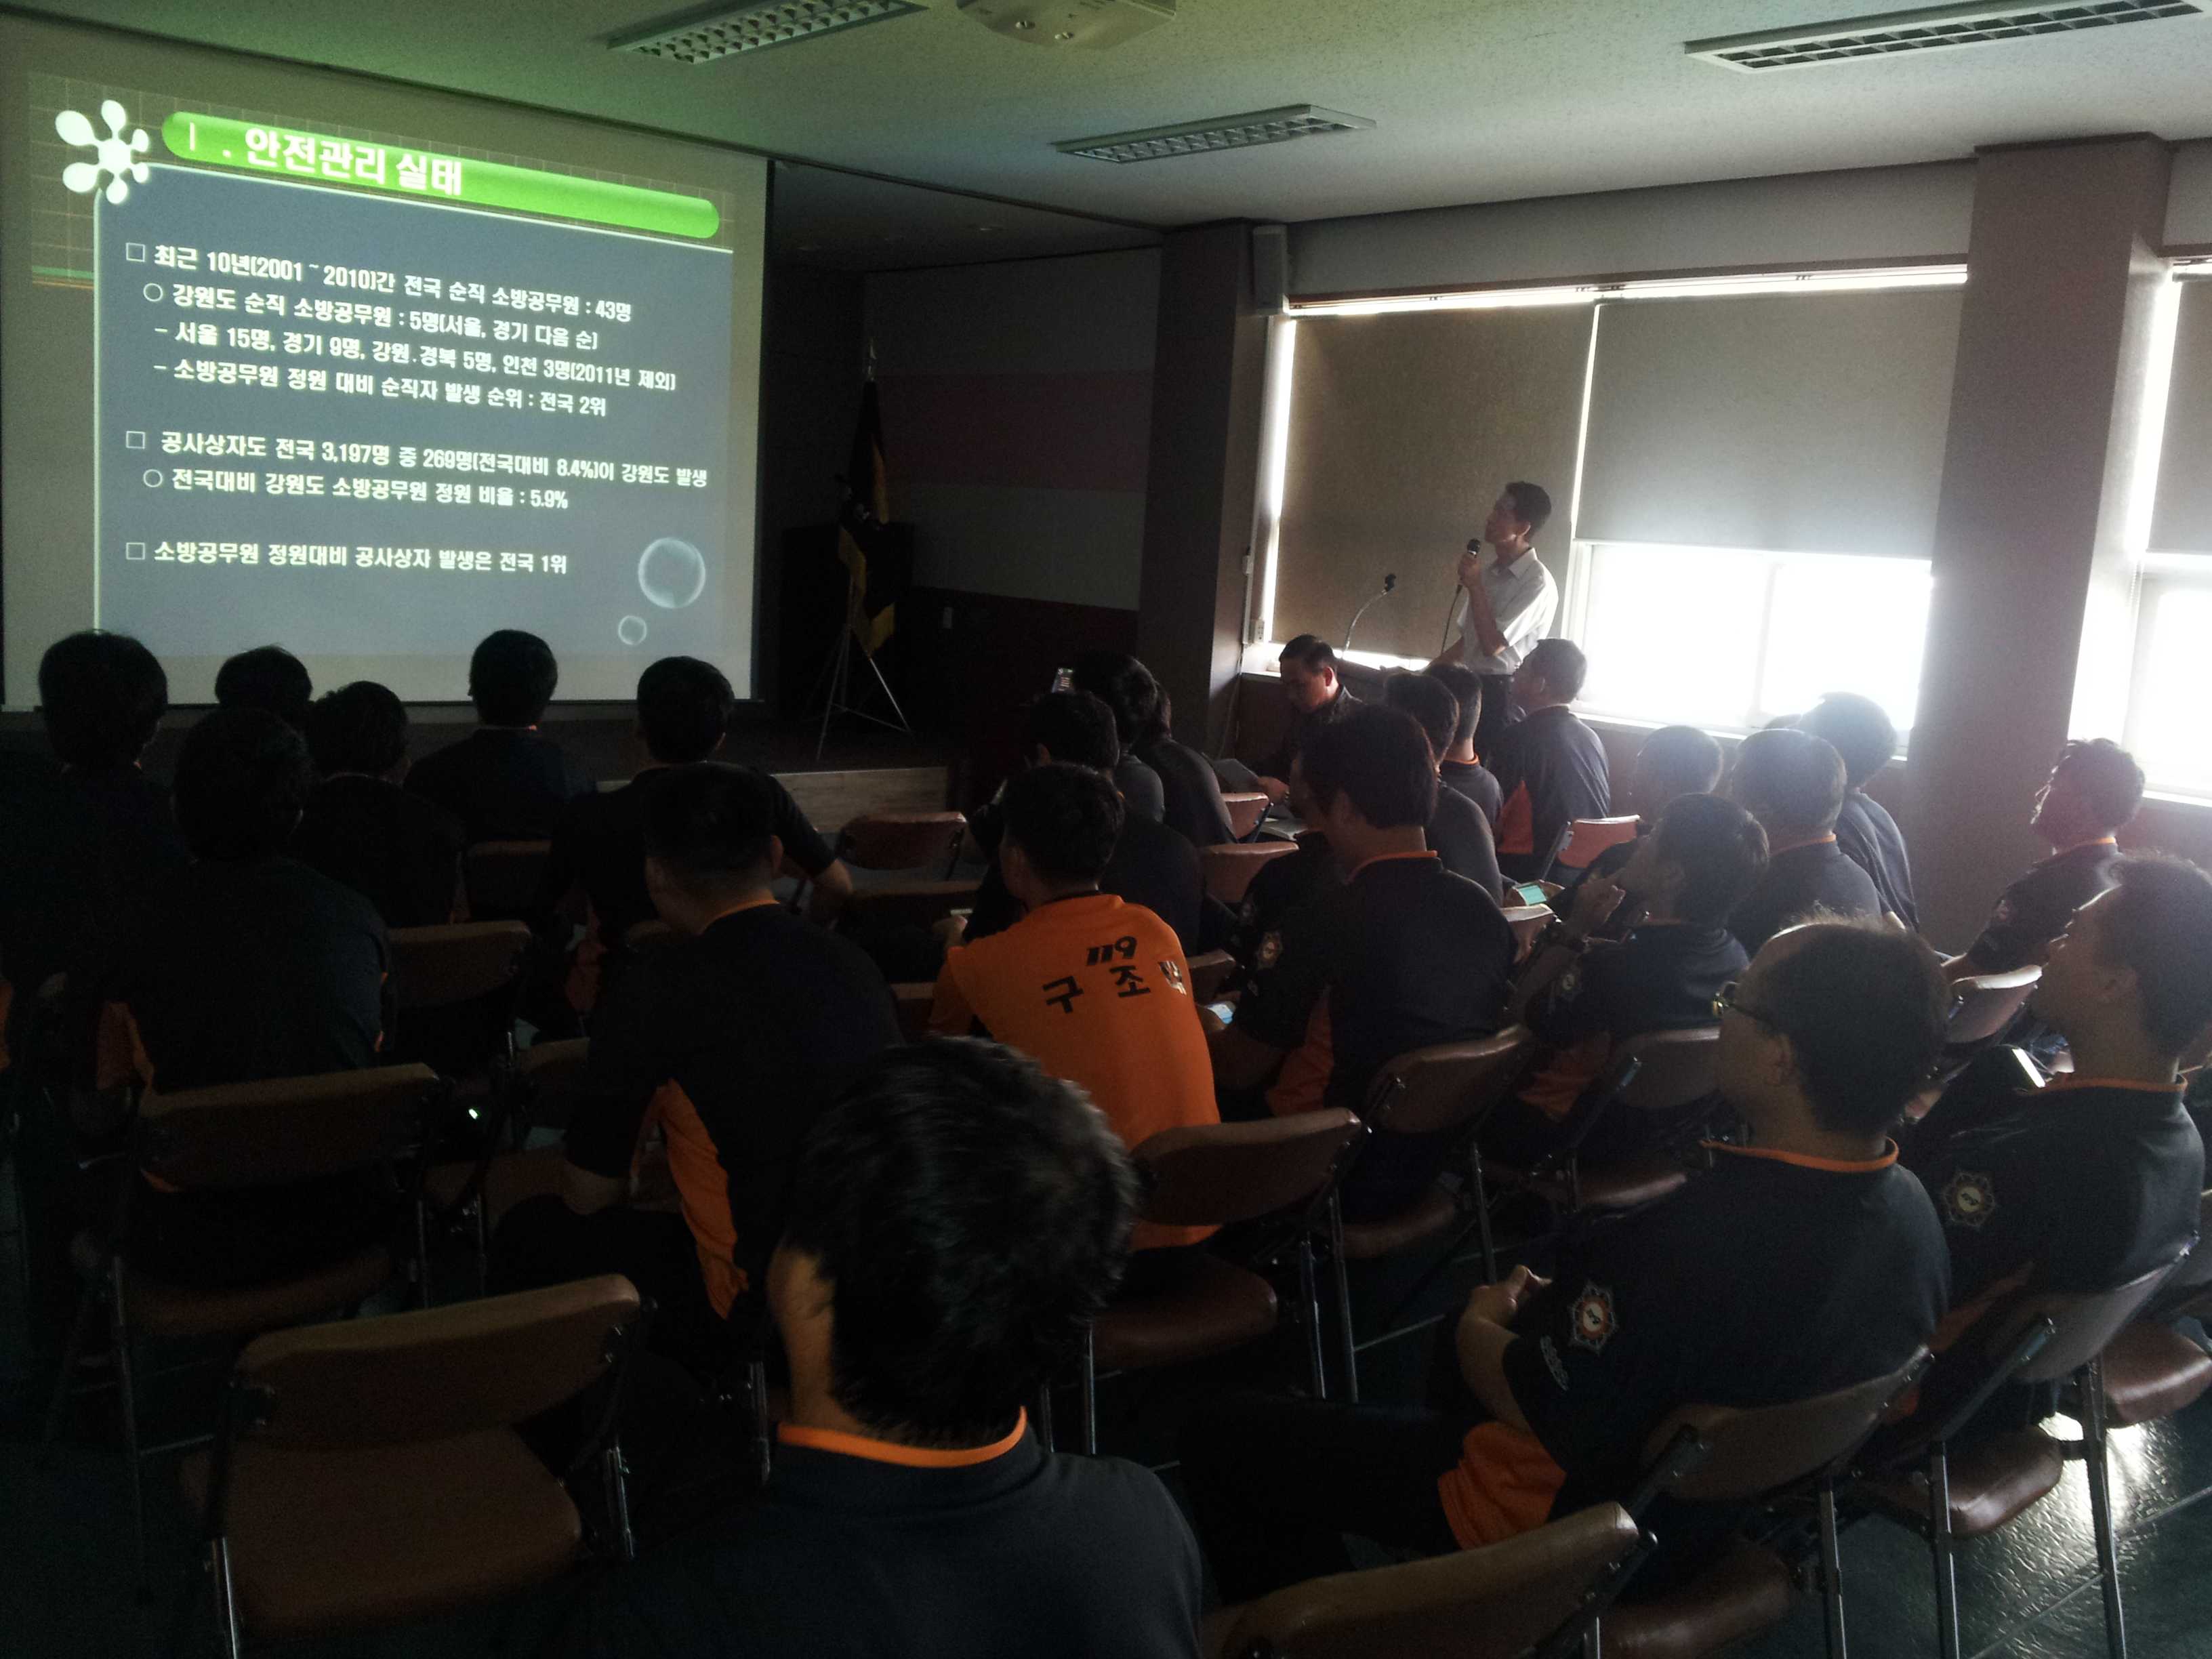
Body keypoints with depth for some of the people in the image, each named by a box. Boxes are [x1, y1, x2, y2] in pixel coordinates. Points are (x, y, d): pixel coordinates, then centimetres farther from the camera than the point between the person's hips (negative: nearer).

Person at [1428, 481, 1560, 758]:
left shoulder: (1538, 582, -14)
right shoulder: (1488, 570, 11)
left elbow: (1493, 644, -18)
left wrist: (1475, 586, -14)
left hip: (1503, 694, -7)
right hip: (1472, 685, 7)